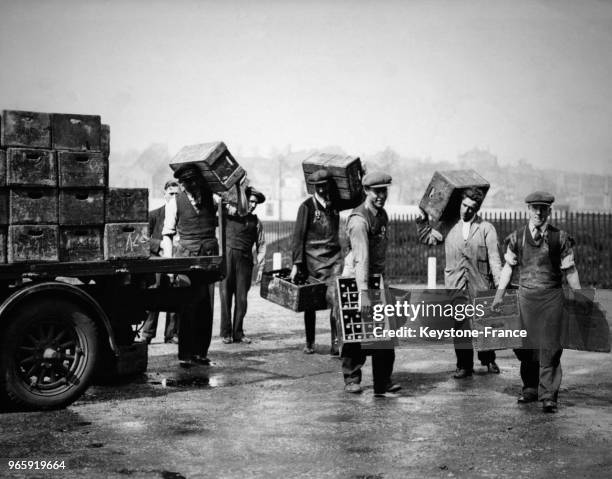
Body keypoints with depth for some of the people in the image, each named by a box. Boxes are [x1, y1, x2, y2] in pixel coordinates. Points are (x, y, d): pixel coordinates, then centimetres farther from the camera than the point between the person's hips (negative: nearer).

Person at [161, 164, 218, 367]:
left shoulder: (210, 197, 8)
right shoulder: (175, 202, 4)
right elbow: (167, 233, 5)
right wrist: (168, 259, -6)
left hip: (209, 255, 3)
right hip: (186, 255, -2)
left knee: (207, 305, 2)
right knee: (188, 305, -8)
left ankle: (201, 352, 11)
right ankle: (185, 354, -4)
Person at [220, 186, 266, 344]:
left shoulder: (256, 222, 14)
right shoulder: (229, 212, 7)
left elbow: (261, 245, 13)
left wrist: (260, 266, 5)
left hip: (245, 260, 2)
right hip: (227, 257, -2)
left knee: (242, 297, 0)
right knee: (226, 296, -1)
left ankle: (238, 333, 9)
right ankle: (226, 333, 7)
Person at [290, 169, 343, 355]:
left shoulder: (335, 204, 6)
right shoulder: (307, 207, -5)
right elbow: (298, 237, -5)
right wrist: (296, 264, -10)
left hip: (333, 259, 2)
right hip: (312, 260, -2)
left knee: (335, 300, -13)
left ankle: (336, 343, -10)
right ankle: (309, 343, 22)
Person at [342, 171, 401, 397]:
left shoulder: (382, 214, 10)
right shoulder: (359, 220, -18)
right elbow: (361, 258, -26)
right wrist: (363, 292, -32)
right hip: (357, 278, -8)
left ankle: (383, 382, 7)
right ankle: (351, 379, 13)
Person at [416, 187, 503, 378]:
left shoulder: (486, 228, 3)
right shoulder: (449, 227, 9)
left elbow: (494, 258, -1)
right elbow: (426, 238, 18)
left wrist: (499, 284, -8)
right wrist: (423, 219, 7)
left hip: (480, 285, -1)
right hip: (455, 286, 1)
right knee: (459, 327, 2)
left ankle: (488, 360, 26)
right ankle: (464, 365, 12)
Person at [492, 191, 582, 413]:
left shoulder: (560, 238, -2)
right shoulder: (517, 237, 2)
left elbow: (570, 270, 4)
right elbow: (508, 266, 12)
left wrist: (579, 298, 5)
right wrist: (500, 293, 8)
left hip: (552, 296, -2)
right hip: (526, 295, 2)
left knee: (550, 347, -5)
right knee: (525, 346, 7)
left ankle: (548, 396, 1)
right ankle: (530, 388, 25)